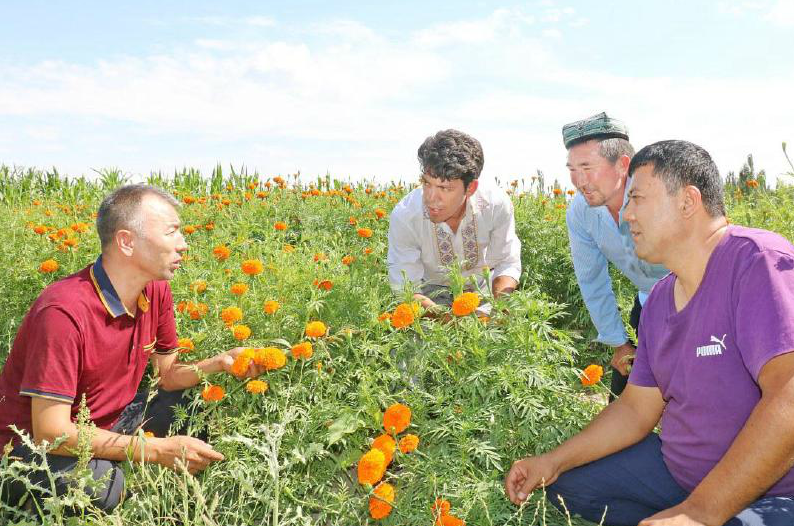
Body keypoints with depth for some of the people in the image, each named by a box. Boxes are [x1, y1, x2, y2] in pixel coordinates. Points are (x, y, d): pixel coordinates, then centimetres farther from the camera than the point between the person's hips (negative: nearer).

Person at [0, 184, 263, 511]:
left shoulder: (156, 291, -7)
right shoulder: (65, 311, -31)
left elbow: (167, 375, 2)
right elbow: (50, 433, -30)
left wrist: (218, 363, -18)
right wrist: (159, 450, -30)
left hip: (107, 425, 7)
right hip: (34, 447, -7)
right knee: (101, 482, -35)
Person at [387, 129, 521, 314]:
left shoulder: (496, 204, -25)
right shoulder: (404, 216, -28)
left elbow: (507, 265, -12)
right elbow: (406, 288, -23)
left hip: (482, 286, 1)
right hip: (431, 292, -1)